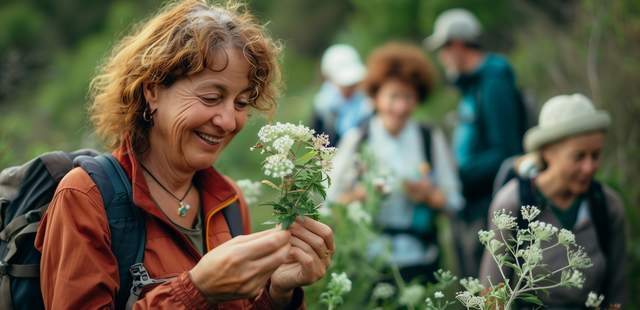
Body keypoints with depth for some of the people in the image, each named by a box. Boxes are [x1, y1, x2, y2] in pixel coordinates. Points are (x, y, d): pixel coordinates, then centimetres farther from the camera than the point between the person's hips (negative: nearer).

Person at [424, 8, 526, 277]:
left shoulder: (495, 86, -15)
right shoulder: (472, 85, 15)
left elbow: (505, 154, -20)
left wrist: (459, 175, -21)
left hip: (486, 214, -10)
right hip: (468, 211, 10)